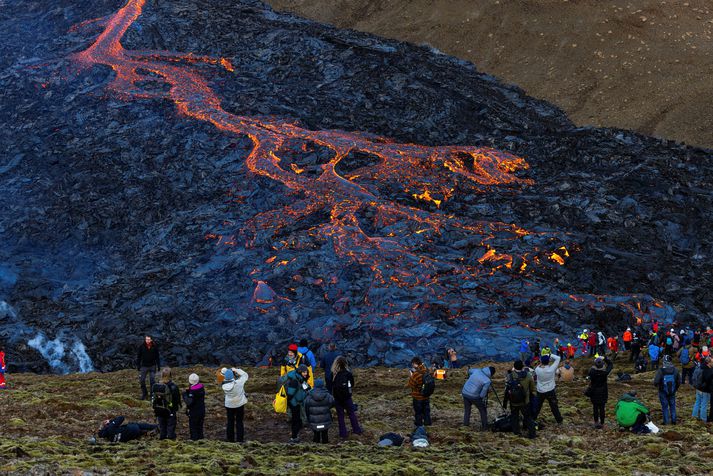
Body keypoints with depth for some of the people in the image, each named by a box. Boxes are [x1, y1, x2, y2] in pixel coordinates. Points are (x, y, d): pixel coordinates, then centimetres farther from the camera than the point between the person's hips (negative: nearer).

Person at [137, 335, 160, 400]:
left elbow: (157, 357, 5)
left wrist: (158, 365, 4)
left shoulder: (154, 347, -3)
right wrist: (138, 365, -2)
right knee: (142, 381, 2)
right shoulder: (141, 346, -6)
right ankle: (144, 394, 18)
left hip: (152, 366, 0)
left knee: (152, 380, 0)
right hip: (144, 366, 0)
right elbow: (138, 356, 0)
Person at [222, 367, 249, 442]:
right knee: (239, 422, 9)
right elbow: (245, 375, -14)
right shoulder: (238, 383, -28)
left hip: (229, 406, 3)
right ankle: (239, 439, 11)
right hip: (239, 405, -3)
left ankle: (230, 438, 21)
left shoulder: (224, 385, -19)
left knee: (230, 422, 16)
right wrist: (236, 370, -7)